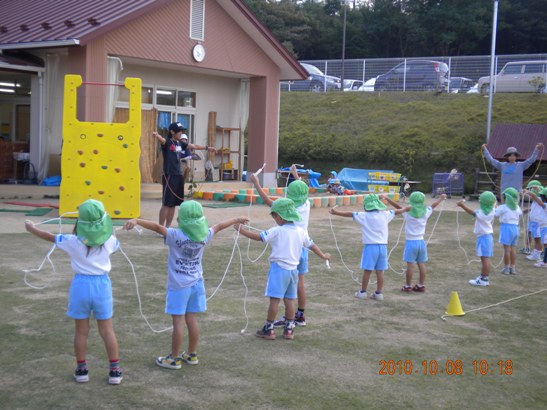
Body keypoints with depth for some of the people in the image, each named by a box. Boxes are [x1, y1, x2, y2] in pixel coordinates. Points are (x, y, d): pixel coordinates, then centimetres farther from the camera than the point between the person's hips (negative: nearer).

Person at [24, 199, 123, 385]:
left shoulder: (73, 242, -12)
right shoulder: (109, 241, -9)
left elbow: (50, 237, 5)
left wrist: (32, 228, 23)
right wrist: (101, 231, 30)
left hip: (81, 285, -1)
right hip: (102, 285, 1)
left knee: (81, 331, 12)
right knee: (107, 330, 9)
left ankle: (81, 369, 22)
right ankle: (115, 370, 12)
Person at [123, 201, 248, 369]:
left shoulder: (175, 235, -17)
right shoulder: (204, 235, -1)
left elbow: (157, 227, -31)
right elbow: (219, 226, 16)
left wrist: (136, 220, -41)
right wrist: (236, 220, 32)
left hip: (178, 286, -5)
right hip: (196, 284, 5)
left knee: (178, 322, 0)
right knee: (192, 320, 13)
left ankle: (174, 358, 8)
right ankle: (192, 355, 24)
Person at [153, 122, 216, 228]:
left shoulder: (180, 143, 14)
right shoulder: (167, 142, -8)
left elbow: (194, 146, 28)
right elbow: (161, 139, -31)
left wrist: (207, 148, 38)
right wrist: (156, 135, -54)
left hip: (179, 175, 7)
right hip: (169, 176, -7)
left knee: (173, 204, 10)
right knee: (166, 204, -7)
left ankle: (167, 227, 18)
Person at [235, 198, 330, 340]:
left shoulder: (277, 231, -12)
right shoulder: (301, 231, 5)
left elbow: (258, 237, -11)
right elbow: (312, 245, 16)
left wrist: (241, 230, -1)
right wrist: (323, 256, 32)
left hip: (279, 268, -6)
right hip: (293, 269, 6)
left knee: (274, 299, -2)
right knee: (289, 300, 13)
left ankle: (269, 329, 3)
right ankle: (289, 329, 17)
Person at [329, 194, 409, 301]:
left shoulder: (364, 216, -7)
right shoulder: (385, 215, 5)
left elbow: (350, 214, -7)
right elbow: (397, 211, 22)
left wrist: (336, 212, -2)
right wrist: (405, 208, 41)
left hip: (370, 246, -3)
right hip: (382, 246, 3)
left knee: (367, 271, 4)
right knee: (380, 271, 8)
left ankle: (363, 292, 13)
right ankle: (379, 293, 14)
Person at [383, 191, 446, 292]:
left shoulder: (408, 213, -11)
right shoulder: (425, 213, 1)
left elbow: (397, 206, -10)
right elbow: (433, 205, 17)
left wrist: (386, 198, -4)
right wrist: (441, 198, 36)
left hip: (411, 242, -4)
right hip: (421, 241, 4)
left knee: (410, 264, -1)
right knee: (421, 264, 9)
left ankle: (408, 286, 4)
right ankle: (421, 285, 16)